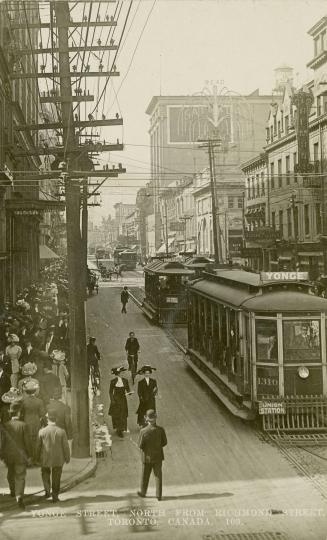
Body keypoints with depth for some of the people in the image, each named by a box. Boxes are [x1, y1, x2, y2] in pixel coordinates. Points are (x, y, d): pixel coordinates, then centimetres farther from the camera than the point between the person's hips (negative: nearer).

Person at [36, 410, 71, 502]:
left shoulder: (42, 431, -13)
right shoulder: (61, 431, -13)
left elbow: (38, 446, -4)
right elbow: (65, 446, -9)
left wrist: (37, 457, 11)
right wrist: (67, 458, 5)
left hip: (45, 459, 0)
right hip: (58, 460, 0)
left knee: (45, 473, 24)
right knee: (56, 478, 13)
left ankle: (47, 490, 8)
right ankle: (55, 496, 14)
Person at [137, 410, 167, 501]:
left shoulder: (143, 431, -23)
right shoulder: (161, 430, -17)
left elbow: (140, 445, -15)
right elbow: (164, 442, -6)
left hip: (147, 457, -1)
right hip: (158, 456, 1)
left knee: (145, 476, 18)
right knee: (158, 476, 13)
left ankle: (143, 492, 35)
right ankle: (159, 495, 13)